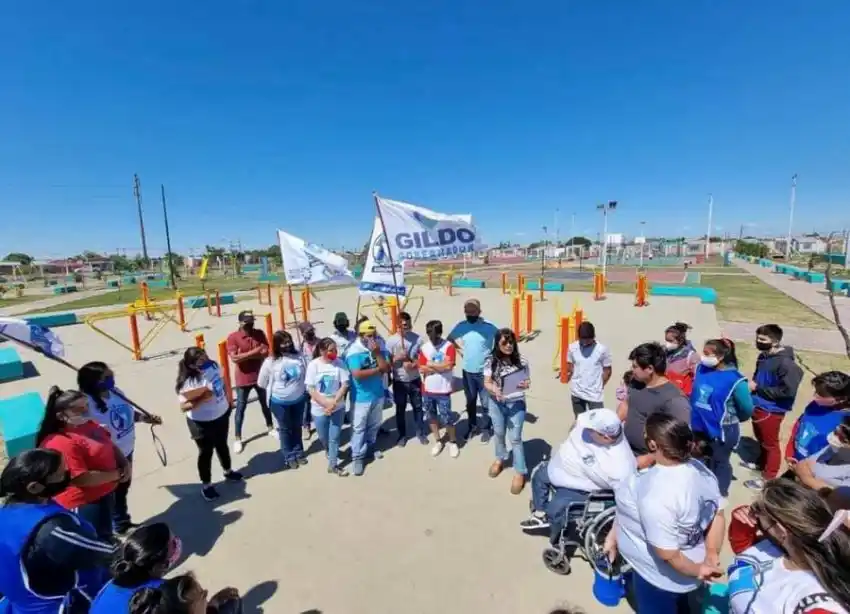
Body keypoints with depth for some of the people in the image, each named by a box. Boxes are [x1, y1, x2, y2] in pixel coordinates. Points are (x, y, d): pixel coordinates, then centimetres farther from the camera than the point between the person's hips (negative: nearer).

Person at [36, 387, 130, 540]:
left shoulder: (90, 425, 0)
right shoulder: (60, 443, -28)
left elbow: (111, 446, 11)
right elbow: (82, 479, -29)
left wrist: (125, 464, -7)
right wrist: (118, 474, -19)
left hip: (104, 493, 8)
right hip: (84, 502, -8)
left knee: (105, 533, 29)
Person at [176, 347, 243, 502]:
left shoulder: (213, 366, -14)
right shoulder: (188, 384, -30)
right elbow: (183, 407, -24)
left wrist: (228, 401, 11)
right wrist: (201, 399, -37)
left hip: (222, 415, 6)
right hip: (202, 423, -6)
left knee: (222, 445, 27)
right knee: (206, 452, 14)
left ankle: (228, 471, 51)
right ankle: (206, 485, 38)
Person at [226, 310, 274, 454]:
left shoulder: (259, 333, -5)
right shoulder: (232, 337, -13)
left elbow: (266, 352, -13)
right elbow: (235, 358, -23)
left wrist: (244, 355, -20)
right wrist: (255, 351, -22)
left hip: (260, 376, 3)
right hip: (243, 379, -3)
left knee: (265, 403, 20)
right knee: (241, 408, 9)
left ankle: (270, 428, 40)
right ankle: (237, 438, 24)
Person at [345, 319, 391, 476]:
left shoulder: (379, 348, -2)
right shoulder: (354, 351, -18)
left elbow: (387, 368, -9)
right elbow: (357, 374, -28)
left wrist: (377, 353, -21)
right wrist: (377, 369, -18)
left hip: (378, 394, 5)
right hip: (361, 397, -5)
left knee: (374, 425, 21)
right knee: (358, 427, 5)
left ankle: (370, 447, 41)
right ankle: (357, 457, 17)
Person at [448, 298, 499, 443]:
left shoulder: (489, 326, -16)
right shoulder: (461, 326, -6)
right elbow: (450, 339, 12)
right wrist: (460, 351, 5)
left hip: (485, 372, -3)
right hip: (467, 371, 3)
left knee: (486, 403, 10)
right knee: (470, 401, 18)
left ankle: (486, 428, 30)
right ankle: (472, 425, 38)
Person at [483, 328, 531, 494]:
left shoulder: (521, 361, -13)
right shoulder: (491, 361, -13)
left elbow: (527, 381, -3)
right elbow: (487, 383, -9)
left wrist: (526, 384, -25)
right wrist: (494, 389, -30)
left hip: (516, 404, -2)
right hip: (496, 403, 2)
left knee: (515, 438, 5)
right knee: (498, 433, 22)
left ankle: (520, 472, 25)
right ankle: (500, 458, 50)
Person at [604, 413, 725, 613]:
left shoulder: (655, 495, -40)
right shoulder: (699, 468, -15)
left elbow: (667, 554, -30)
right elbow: (718, 514, -2)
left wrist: (696, 570, -13)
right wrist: (711, 557, 2)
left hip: (661, 578, -7)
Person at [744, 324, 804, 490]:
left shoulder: (786, 363, -24)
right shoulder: (764, 356, 1)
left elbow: (788, 390, -26)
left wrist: (758, 388, -21)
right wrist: (752, 384, -2)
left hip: (771, 410, -8)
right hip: (758, 406, 8)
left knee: (770, 444, 9)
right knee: (761, 439, 26)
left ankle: (768, 478, 24)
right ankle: (761, 463, 46)